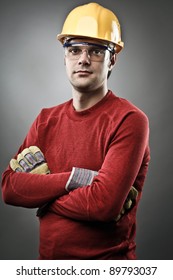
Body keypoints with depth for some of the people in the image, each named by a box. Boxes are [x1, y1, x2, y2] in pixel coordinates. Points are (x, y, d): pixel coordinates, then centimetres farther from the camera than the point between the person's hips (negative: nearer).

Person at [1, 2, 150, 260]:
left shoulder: (129, 120, -16)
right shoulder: (46, 120, 3)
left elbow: (105, 203, -26)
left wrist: (42, 193, -11)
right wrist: (74, 178, -21)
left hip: (107, 257, -5)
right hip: (48, 257, 5)